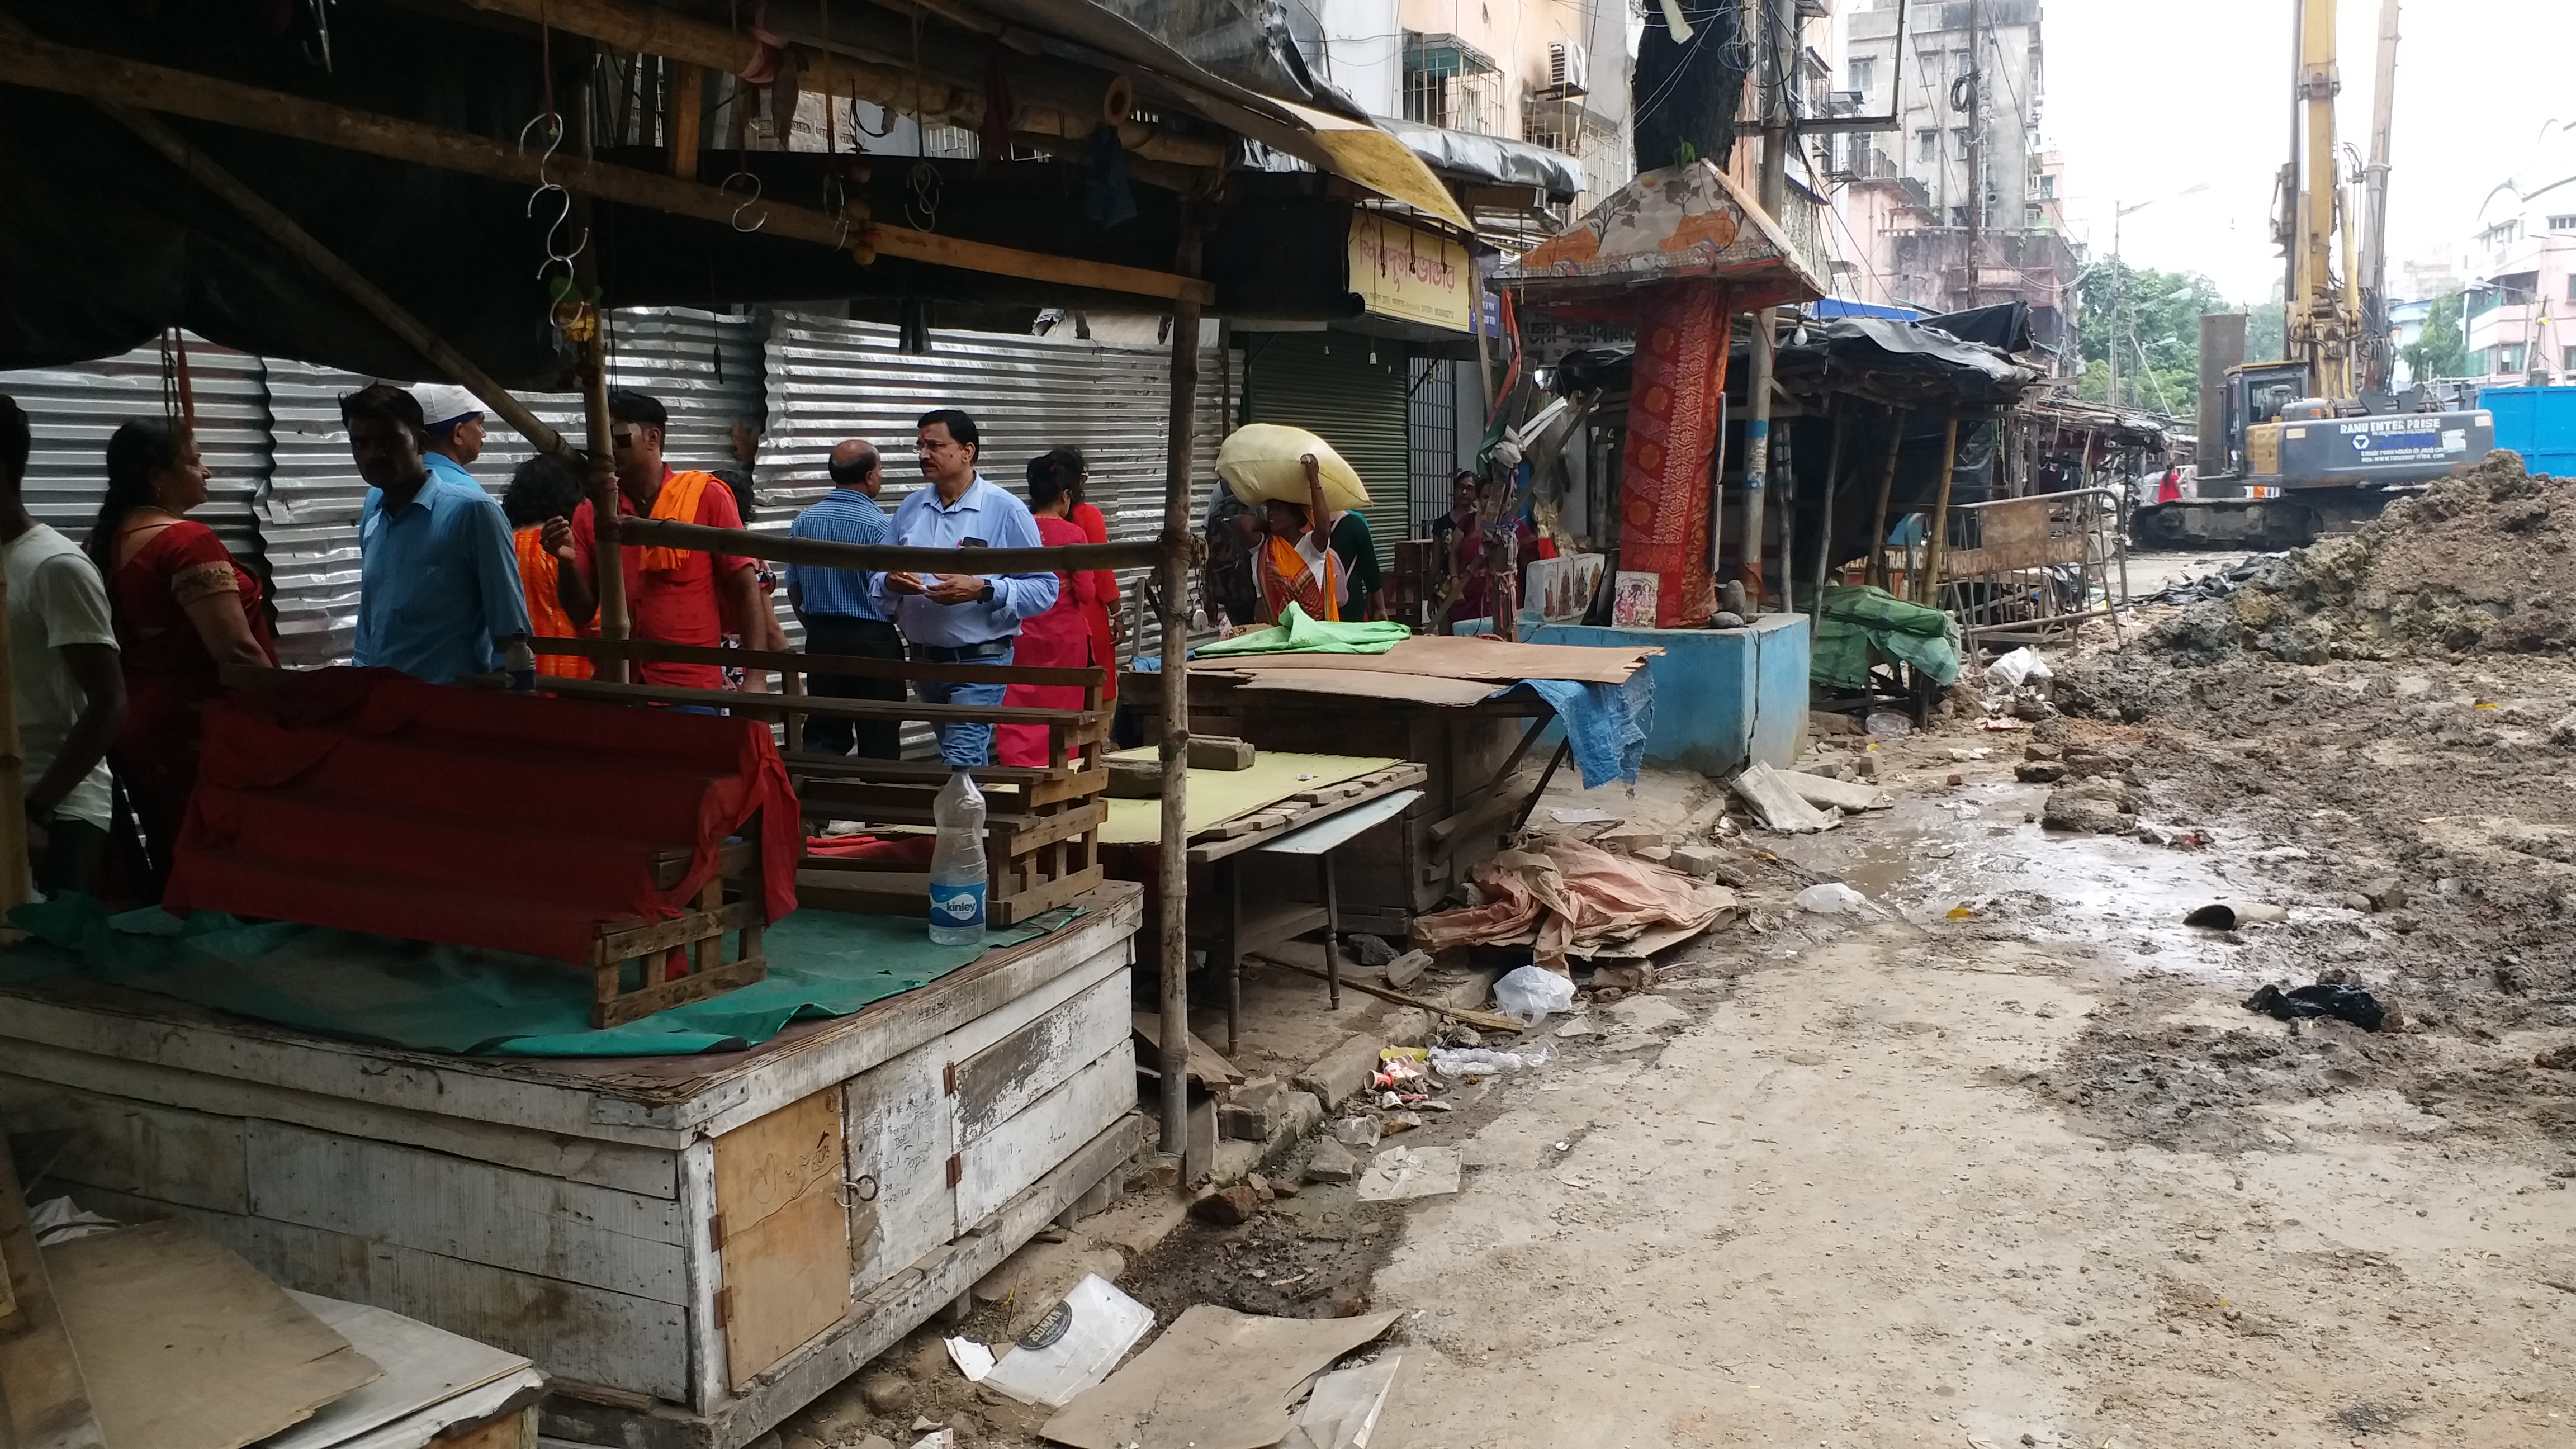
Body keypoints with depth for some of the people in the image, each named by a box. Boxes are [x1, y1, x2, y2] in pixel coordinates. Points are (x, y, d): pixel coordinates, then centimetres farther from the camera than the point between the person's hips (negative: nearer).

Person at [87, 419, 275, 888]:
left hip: (140, 726, 9)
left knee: (174, 869, 14)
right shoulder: (188, 541, -17)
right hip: (196, 732, -9)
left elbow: (130, 638, 17)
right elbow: (237, 652, -22)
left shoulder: (106, 540, 9)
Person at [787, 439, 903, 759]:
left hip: (820, 639, 5)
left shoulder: (803, 521, 4)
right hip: (872, 641, -5)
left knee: (823, 735, 11)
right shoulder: (879, 524, -14)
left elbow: (794, 589, 10)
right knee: (878, 743, 3)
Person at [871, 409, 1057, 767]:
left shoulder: (1006, 511, -9)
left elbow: (1044, 589, -14)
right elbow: (877, 578, 12)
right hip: (924, 660, 7)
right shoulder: (910, 507, 8)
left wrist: (983, 590, -25)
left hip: (978, 661, -6)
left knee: (960, 763, -15)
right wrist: (890, 582, -12)